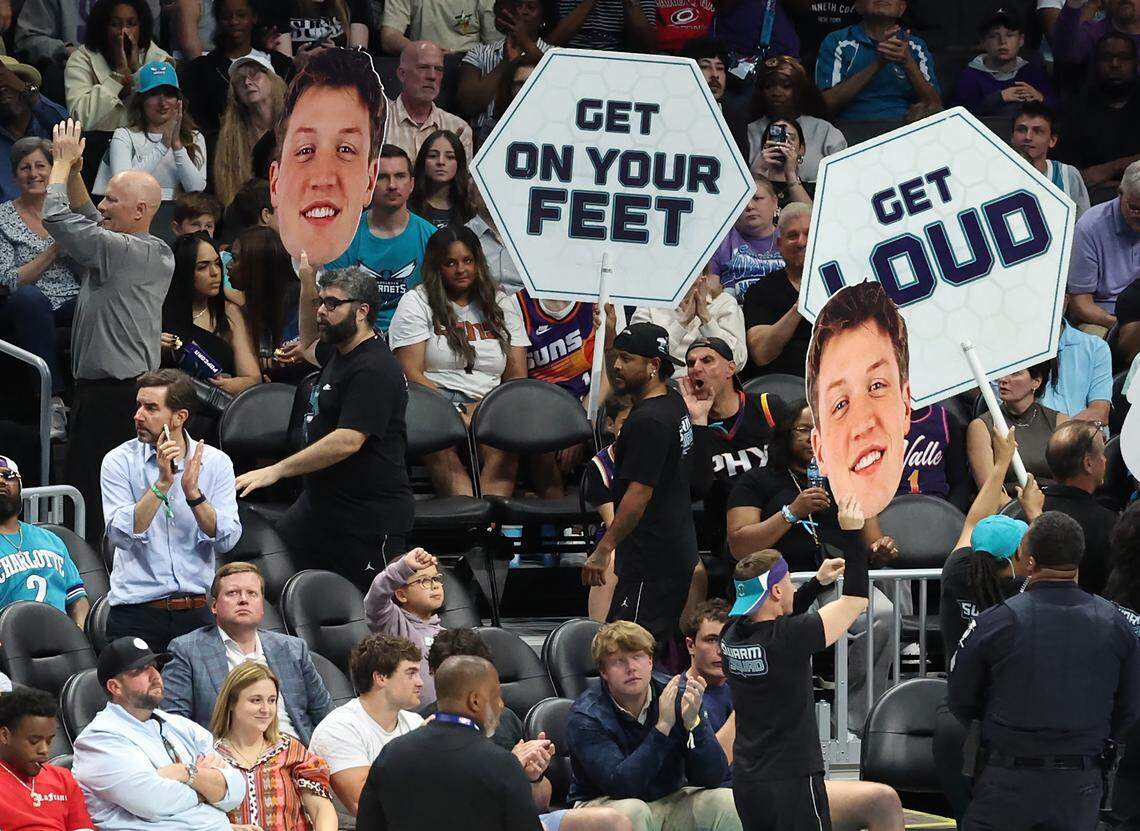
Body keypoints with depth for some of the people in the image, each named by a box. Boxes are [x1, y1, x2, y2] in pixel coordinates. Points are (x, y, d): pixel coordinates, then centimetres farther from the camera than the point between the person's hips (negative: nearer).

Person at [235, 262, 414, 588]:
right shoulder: (339, 352, 13)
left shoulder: (374, 369, -19)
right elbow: (310, 346, 39)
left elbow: (348, 440, -27)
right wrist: (308, 281, 25)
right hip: (320, 502, 10)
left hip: (369, 516, -10)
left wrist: (276, 470, -24)